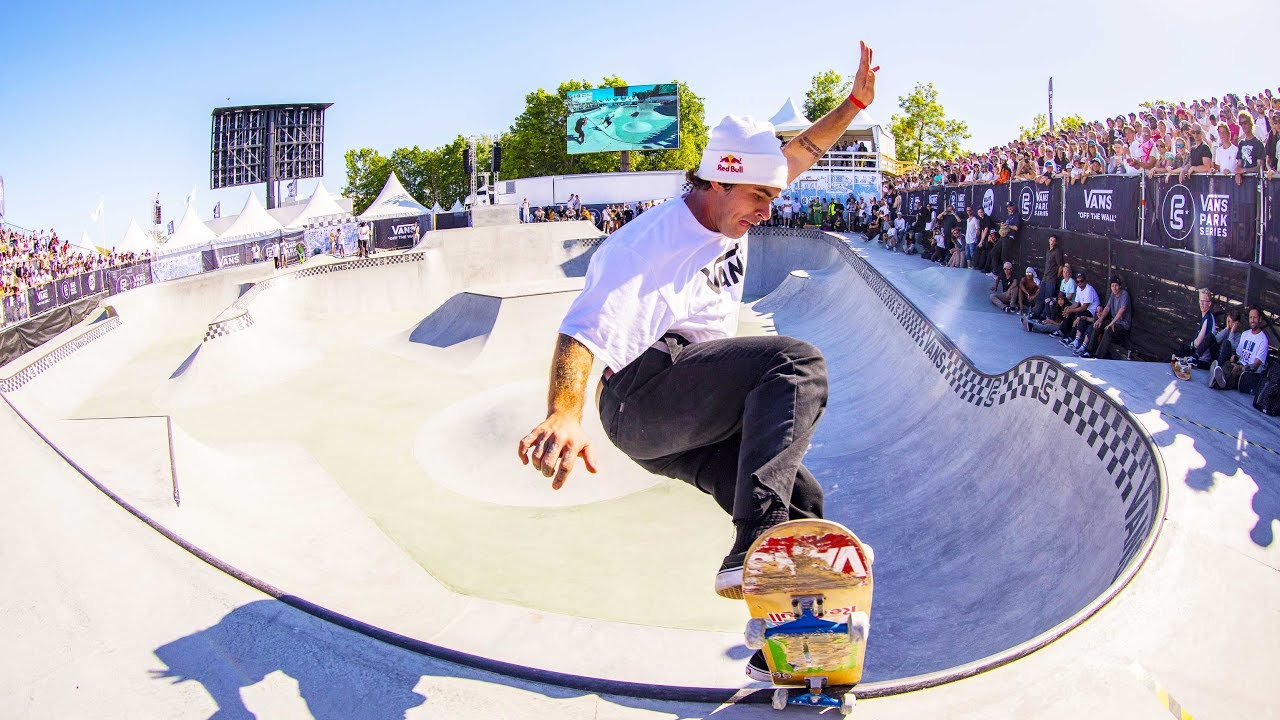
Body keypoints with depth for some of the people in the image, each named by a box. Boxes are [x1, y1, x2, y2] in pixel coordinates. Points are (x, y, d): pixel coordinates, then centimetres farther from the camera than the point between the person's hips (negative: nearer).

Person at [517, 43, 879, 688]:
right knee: (796, 363, -27)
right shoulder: (646, 244, -17)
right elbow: (584, 331, -30)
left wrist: (853, 103, 18)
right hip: (641, 398, -9)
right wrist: (564, 417, -48)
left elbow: (797, 155, 24)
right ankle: (753, 548, -40)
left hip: (698, 425, 9)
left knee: (802, 502, 0)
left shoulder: (728, 210, 9)